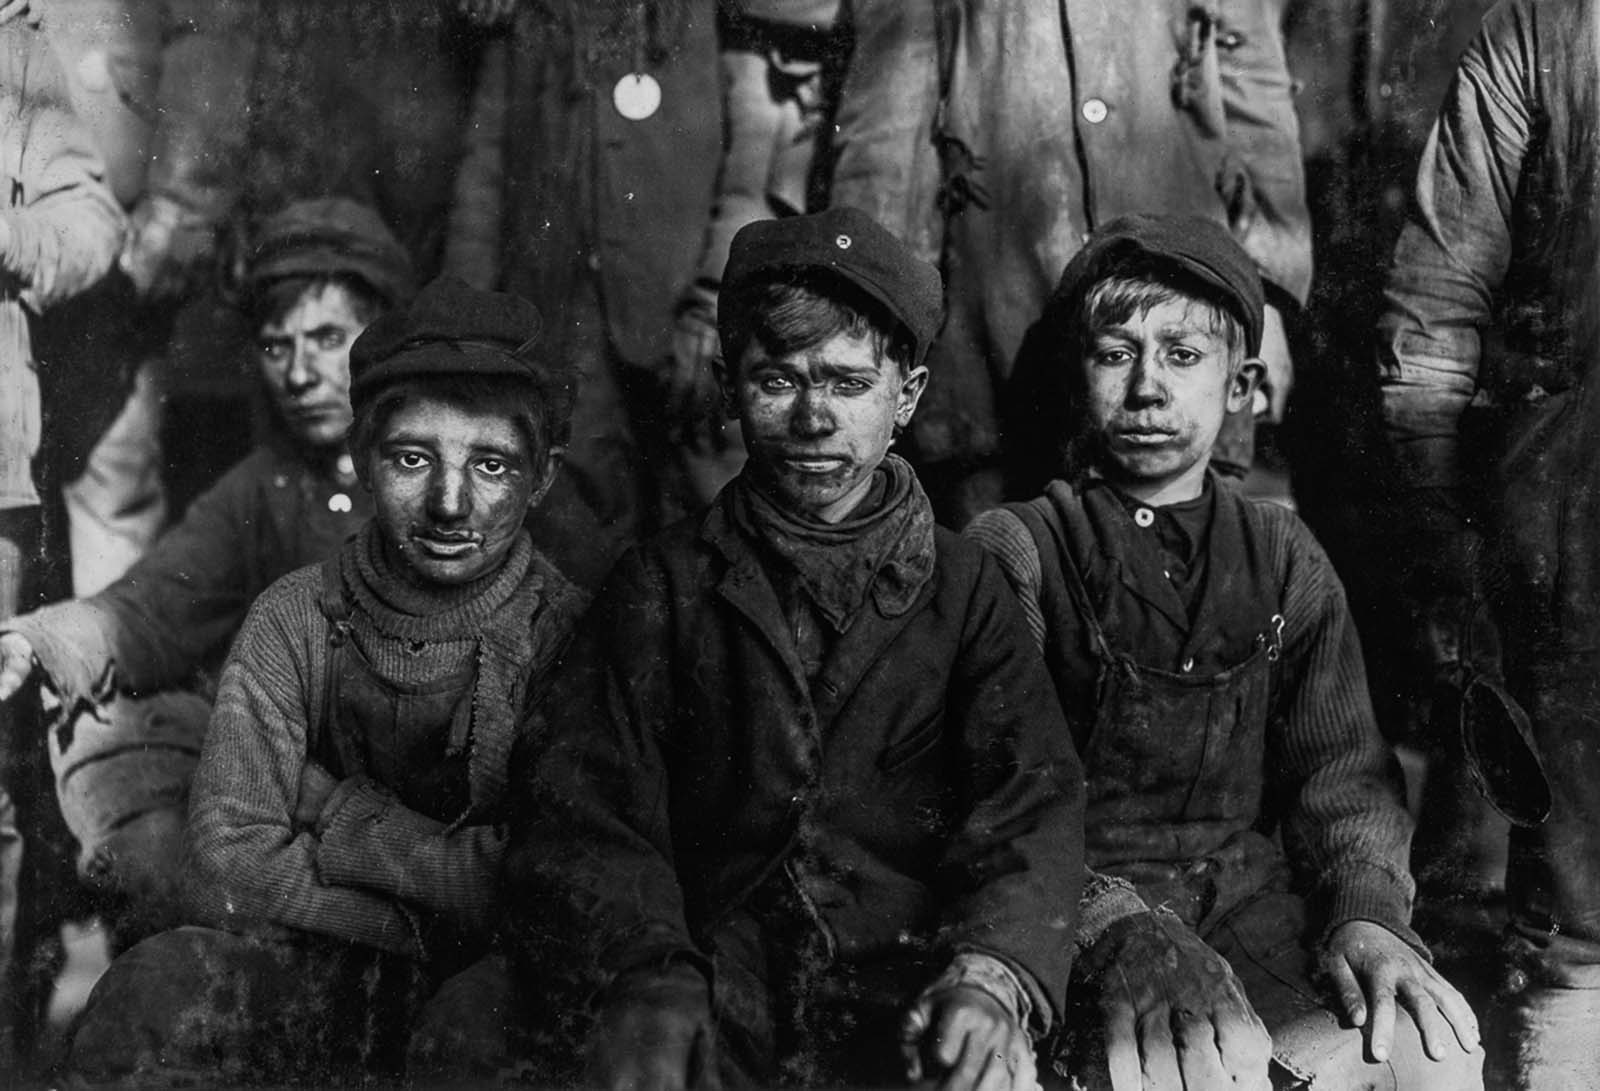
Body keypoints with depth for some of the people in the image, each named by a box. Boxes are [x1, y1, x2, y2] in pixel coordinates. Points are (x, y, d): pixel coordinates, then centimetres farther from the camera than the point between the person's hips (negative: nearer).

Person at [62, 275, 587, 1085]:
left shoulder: (575, 636, -8)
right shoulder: (294, 620, -1)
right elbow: (227, 869, -8)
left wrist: (339, 814, -12)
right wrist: (443, 907, -16)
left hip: (514, 985, -2)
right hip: (316, 973, 2)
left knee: (485, 1018, -35)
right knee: (158, 988, -26)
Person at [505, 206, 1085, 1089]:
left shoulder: (962, 586, 12)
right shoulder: (664, 582, 12)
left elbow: (1030, 796, -1)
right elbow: (585, 800, 0)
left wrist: (990, 971, -22)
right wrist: (647, 979, -19)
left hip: (906, 977, 0)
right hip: (716, 986, 1)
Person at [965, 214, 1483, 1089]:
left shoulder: (1285, 559, 11)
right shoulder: (1009, 552, -2)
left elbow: (1343, 772, 8)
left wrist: (1366, 909, -13)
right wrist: (1121, 931, -28)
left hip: (1254, 910, 4)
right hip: (1071, 934, -4)